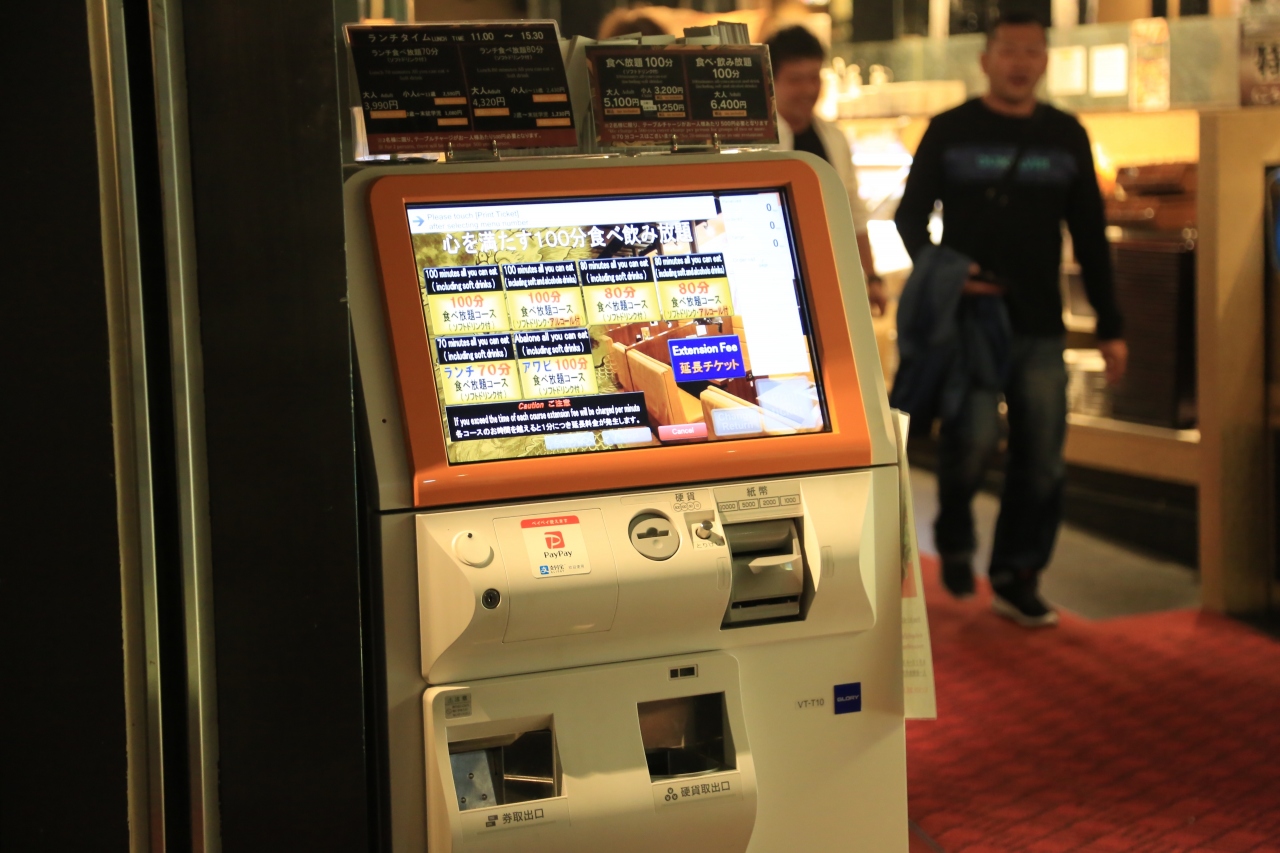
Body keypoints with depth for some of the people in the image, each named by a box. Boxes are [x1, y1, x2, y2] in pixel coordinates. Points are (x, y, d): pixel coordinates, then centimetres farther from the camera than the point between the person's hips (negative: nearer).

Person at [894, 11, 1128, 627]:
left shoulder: (1066, 137, 11)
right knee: (973, 437, -17)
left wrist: (1109, 327, 9)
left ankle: (1016, 578, 16)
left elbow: (1090, 237, 13)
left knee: (1042, 459, 1)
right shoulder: (950, 131, 4)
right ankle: (954, 542, 11)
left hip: (1041, 326, 3)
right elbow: (910, 214, 7)